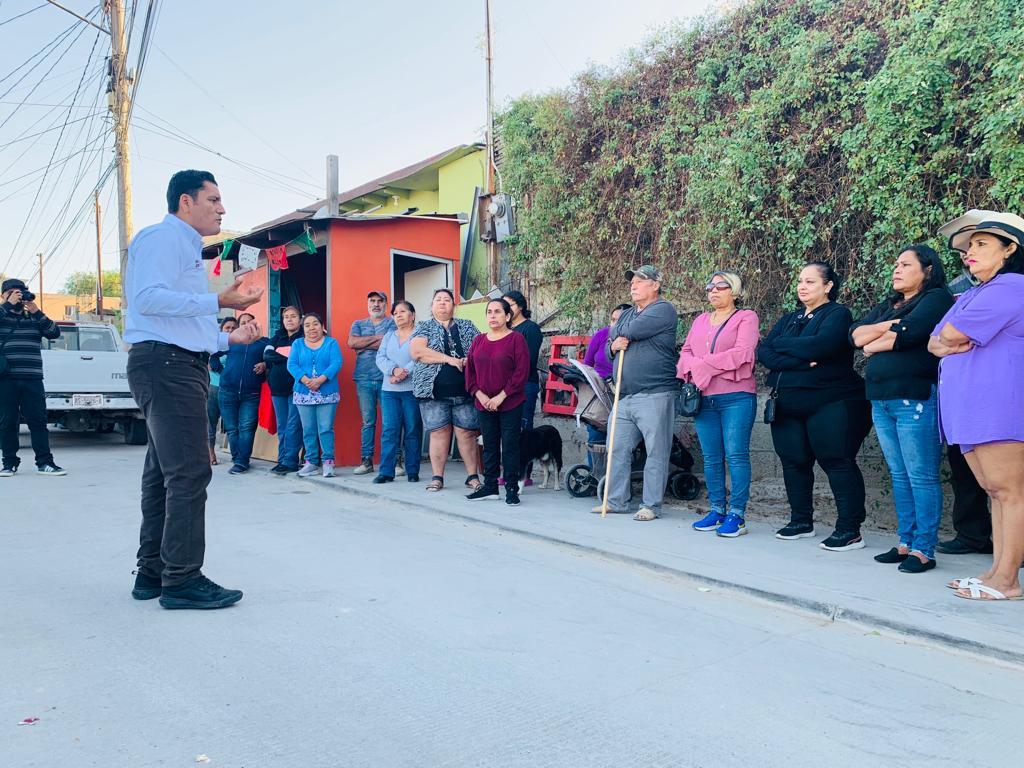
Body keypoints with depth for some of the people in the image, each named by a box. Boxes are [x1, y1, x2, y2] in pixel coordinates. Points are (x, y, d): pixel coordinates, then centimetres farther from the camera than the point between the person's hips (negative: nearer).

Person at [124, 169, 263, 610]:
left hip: (179, 368, 11)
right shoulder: (162, 238, -5)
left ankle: (152, 574, 20)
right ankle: (182, 580, -7)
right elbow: (148, 298, -22)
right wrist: (219, 301, -21)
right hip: (166, 364, -11)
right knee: (189, 473, -12)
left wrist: (229, 338, 18)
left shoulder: (187, 248, 27)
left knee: (164, 474, 12)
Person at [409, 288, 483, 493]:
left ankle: (473, 476, 8)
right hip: (434, 391, -1)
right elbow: (416, 351, -9)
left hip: (464, 390, 1)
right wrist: (449, 359, -13)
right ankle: (437, 477, 9)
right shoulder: (424, 328, 9)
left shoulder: (467, 327, 16)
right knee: (439, 432, 0)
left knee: (466, 432, 0)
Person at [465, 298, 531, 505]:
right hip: (484, 404, 5)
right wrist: (480, 395, -4)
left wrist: (501, 396, -15)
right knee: (489, 446, 12)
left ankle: (512, 489, 6)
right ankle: (490, 486, 22)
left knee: (510, 445, -1)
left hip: (510, 404, -5)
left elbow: (522, 372, -13)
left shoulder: (517, 339, -6)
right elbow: (470, 371, 10)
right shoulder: (478, 341, 11)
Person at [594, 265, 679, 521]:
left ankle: (651, 505, 4)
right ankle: (616, 500, 18)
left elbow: (633, 330, -17)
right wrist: (614, 346, -1)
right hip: (625, 396, 8)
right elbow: (609, 350, 23)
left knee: (656, 453, -3)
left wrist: (615, 331, 5)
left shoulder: (663, 310, -3)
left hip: (654, 395, -8)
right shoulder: (626, 314, 22)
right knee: (617, 449, 9)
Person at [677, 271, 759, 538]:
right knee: (711, 458, 7)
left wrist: (704, 364, -9)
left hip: (736, 398, -5)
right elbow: (685, 352, 15)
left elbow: (743, 352, -11)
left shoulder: (746, 317, 3)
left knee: (736, 455, -6)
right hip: (704, 398, 6)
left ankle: (737, 515, -2)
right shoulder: (701, 321, 21)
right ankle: (716, 511, 15)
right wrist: (694, 368, -8)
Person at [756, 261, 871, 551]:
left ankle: (850, 530, 0)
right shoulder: (789, 319, 17)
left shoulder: (837, 314, -2)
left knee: (837, 462, -6)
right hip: (788, 405, 7)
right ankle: (801, 521, 24)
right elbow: (763, 353, 2)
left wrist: (781, 344, -7)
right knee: (794, 462, 10)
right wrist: (801, 361, -15)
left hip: (830, 403, -7)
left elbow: (821, 345, -22)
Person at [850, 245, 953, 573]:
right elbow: (856, 335, 9)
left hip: (916, 399, -7)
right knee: (899, 476, 10)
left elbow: (907, 334, -16)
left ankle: (923, 550, -1)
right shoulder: (887, 306, 22)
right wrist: (887, 326, -7)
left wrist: (873, 346, 0)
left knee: (921, 477, -5)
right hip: (881, 400, 8)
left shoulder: (936, 298, -1)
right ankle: (905, 543, 15)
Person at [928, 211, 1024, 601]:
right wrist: (944, 346, -4)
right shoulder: (971, 297, 23)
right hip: (970, 408, 10)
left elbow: (952, 333, -14)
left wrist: (949, 335, 9)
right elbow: (935, 341, 20)